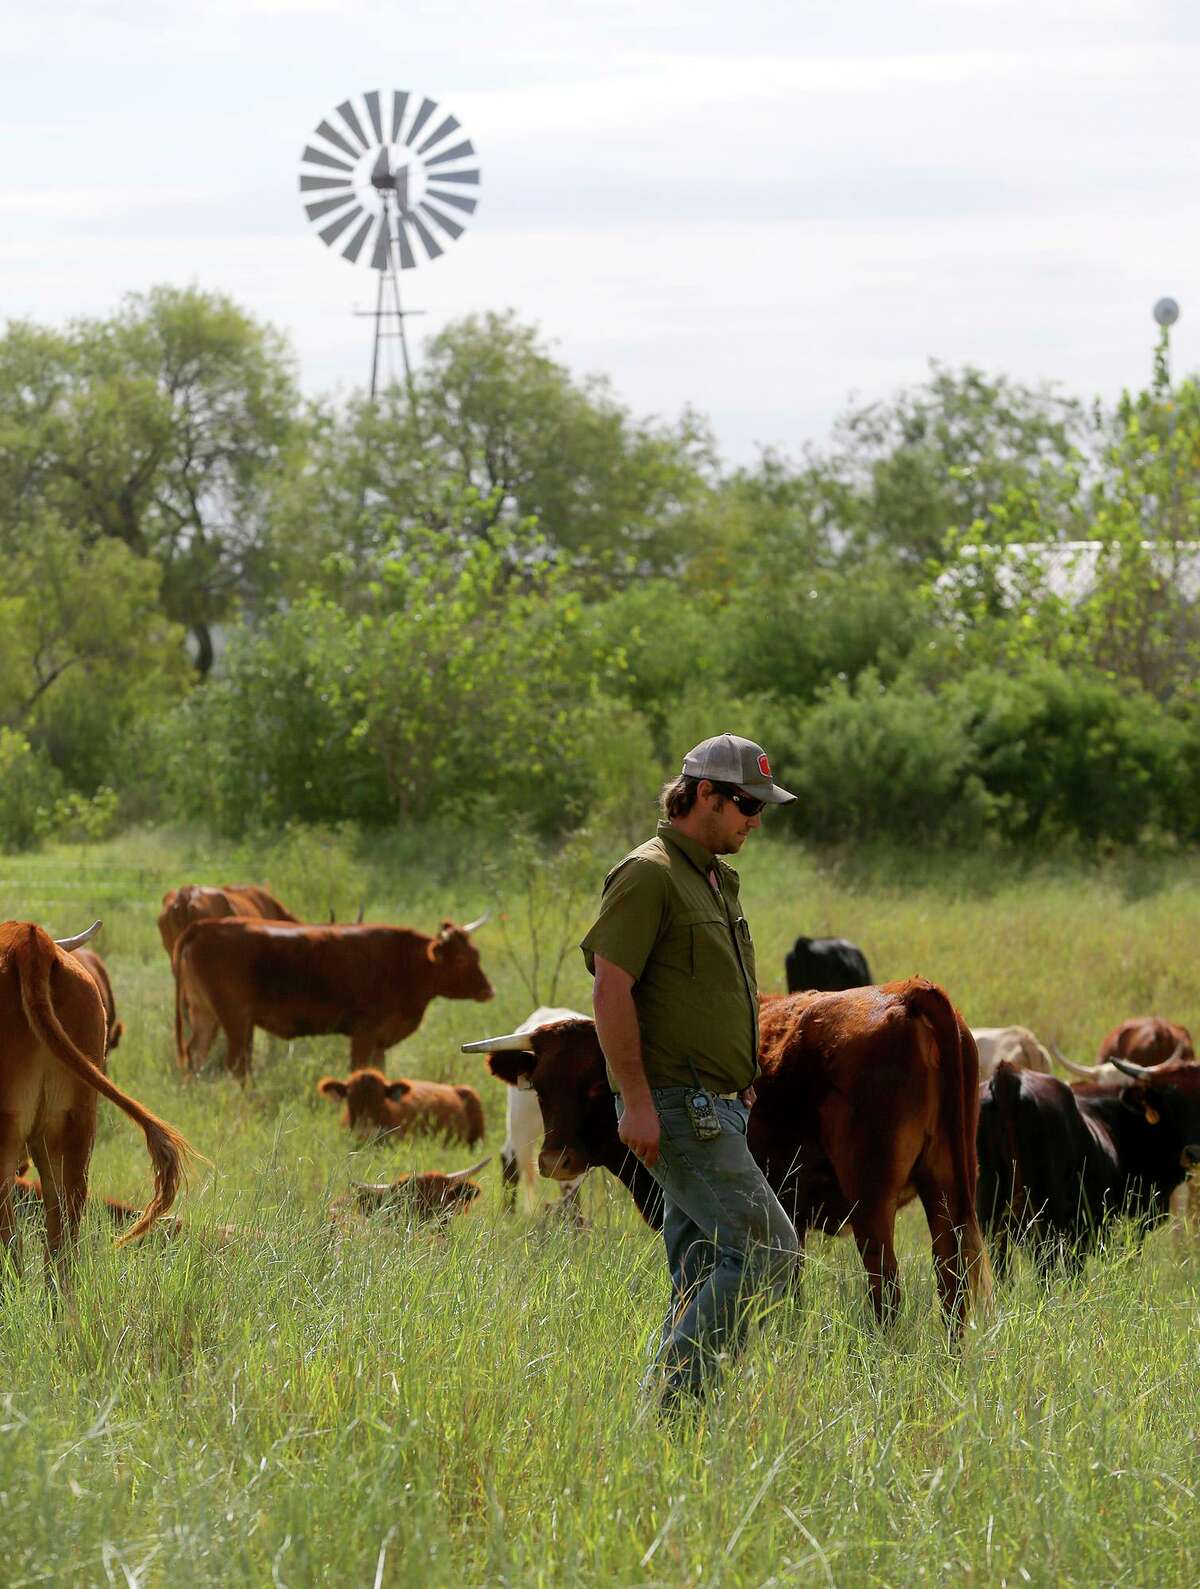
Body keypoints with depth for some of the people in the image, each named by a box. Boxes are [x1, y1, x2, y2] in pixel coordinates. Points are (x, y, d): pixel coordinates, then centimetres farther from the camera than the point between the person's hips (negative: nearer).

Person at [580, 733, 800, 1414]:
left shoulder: (716, 881, 18)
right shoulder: (649, 874, -11)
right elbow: (611, 987, -17)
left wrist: (743, 1082, 22)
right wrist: (637, 1100, -21)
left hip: (717, 1108, 10)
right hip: (675, 1104, -10)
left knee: (704, 1274, 8)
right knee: (767, 1250, -15)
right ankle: (676, 1396, -13)